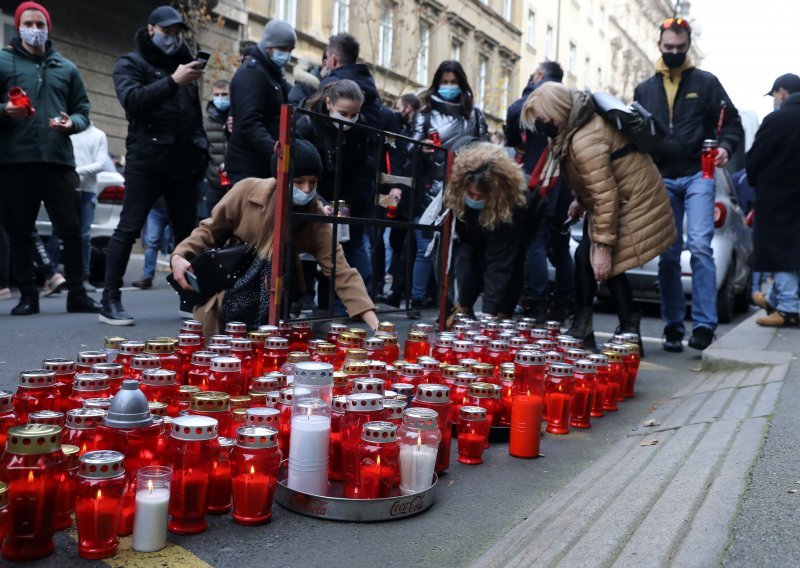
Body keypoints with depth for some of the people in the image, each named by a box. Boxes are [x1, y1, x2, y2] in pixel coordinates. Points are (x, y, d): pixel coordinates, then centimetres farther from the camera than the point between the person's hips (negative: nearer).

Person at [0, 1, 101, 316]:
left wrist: (73, 123, -6)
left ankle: (76, 294, 7)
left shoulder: (66, 68, 17)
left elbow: (82, 110, 15)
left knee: (71, 229, -1)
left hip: (58, 159, 2)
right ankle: (28, 295, 12)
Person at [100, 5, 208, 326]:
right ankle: (110, 300, -2)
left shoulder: (183, 62, 21)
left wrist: (201, 149, 13)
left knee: (187, 231, 7)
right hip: (146, 161, -5)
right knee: (128, 229, -6)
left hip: (183, 163, 6)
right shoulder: (130, 64, 4)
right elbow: (132, 99, -16)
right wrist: (172, 81, -23)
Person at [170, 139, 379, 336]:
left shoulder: (315, 218, -13)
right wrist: (179, 256, -18)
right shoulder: (247, 191, -15)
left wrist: (374, 324, -30)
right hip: (221, 307, 0)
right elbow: (210, 230, 0)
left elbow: (341, 271, -19)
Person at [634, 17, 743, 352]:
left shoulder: (706, 83, 6)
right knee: (668, 256, 3)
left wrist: (726, 148, -16)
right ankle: (673, 327, 10)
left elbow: (731, 122, 4)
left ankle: (704, 324, -12)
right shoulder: (644, 90, 14)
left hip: (697, 176, -3)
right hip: (661, 180, 3)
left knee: (700, 247, -16)